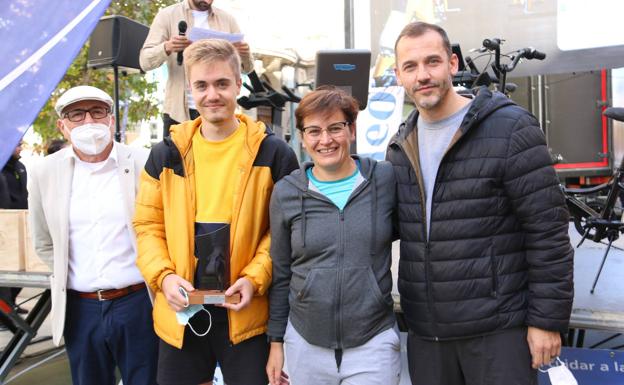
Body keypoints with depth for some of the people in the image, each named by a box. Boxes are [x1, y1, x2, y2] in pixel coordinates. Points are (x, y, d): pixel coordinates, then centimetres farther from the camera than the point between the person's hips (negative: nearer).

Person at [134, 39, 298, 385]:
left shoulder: (272, 153, -3)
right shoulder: (166, 154, 4)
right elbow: (148, 225, 7)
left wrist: (256, 277, -13)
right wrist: (163, 276, -9)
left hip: (245, 311, -2)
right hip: (180, 312, 3)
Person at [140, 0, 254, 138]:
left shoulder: (227, 19, 9)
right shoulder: (167, 15, 3)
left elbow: (247, 67, 8)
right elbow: (145, 61, -6)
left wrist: (245, 56, -16)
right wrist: (166, 48, -27)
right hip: (178, 111, -1)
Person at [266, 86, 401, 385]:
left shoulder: (386, 180, -5)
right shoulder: (286, 193, -1)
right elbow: (281, 275, 5)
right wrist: (276, 341, 7)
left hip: (374, 343, -1)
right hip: (305, 345, 1)